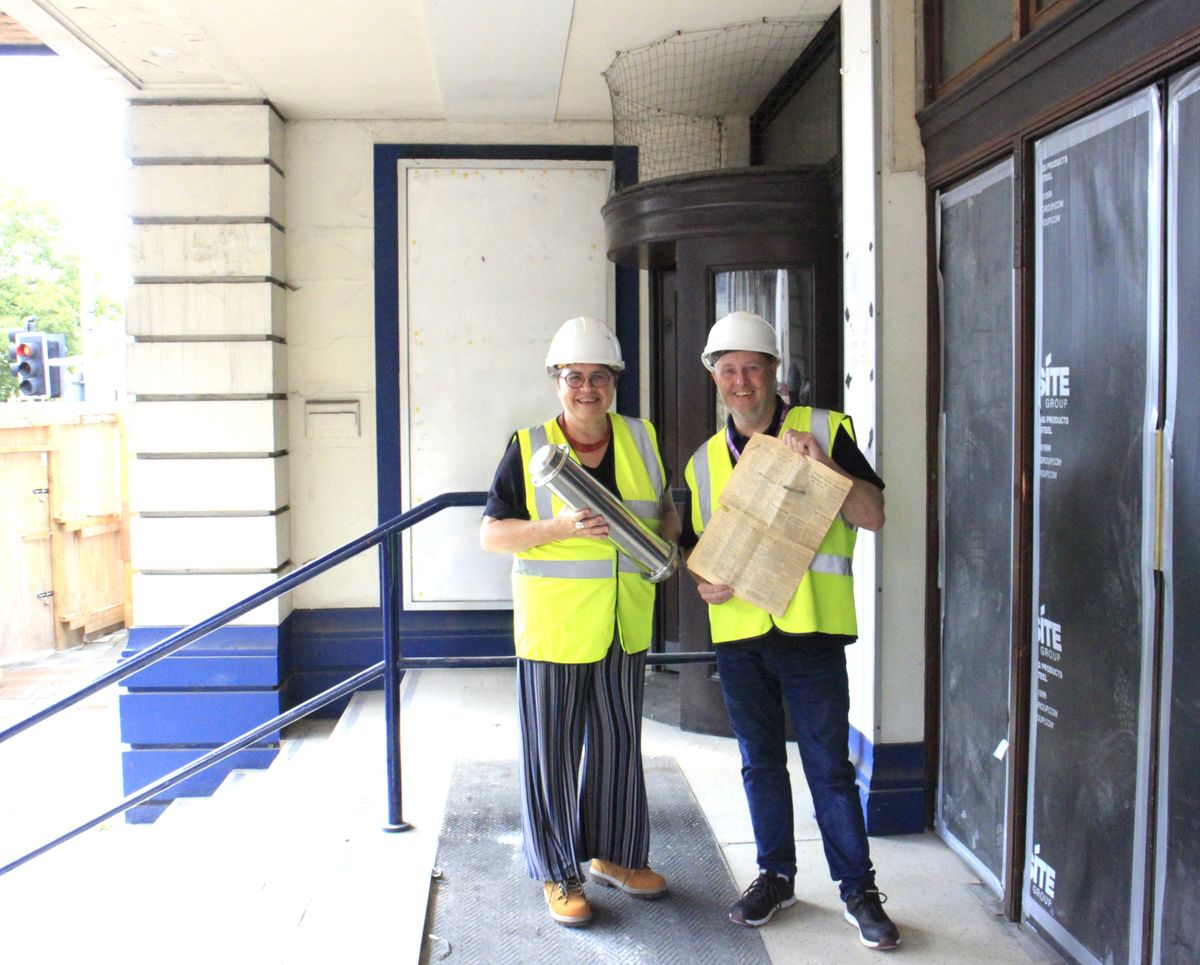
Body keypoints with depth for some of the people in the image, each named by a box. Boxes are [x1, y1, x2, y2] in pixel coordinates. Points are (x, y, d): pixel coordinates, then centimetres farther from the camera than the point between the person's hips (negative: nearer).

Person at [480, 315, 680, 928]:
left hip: (624, 626, 4)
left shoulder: (640, 439, 6)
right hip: (552, 626, -4)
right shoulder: (529, 446, -6)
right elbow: (491, 534, -8)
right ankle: (557, 874, 21)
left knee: (618, 742, 16)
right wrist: (560, 528, -22)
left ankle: (614, 854, 34)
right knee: (551, 751, 5)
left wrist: (666, 541, -2)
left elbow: (665, 513, 20)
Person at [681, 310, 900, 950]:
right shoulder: (705, 461, 12)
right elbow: (695, 543, 19)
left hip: (810, 629, -4)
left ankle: (858, 890, 16)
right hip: (737, 632, 4)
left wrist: (823, 464, -20)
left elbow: (873, 516, -7)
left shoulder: (825, 430, -1)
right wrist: (703, 579, -2)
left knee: (828, 764, 1)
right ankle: (776, 875, 30)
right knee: (760, 761, 14)